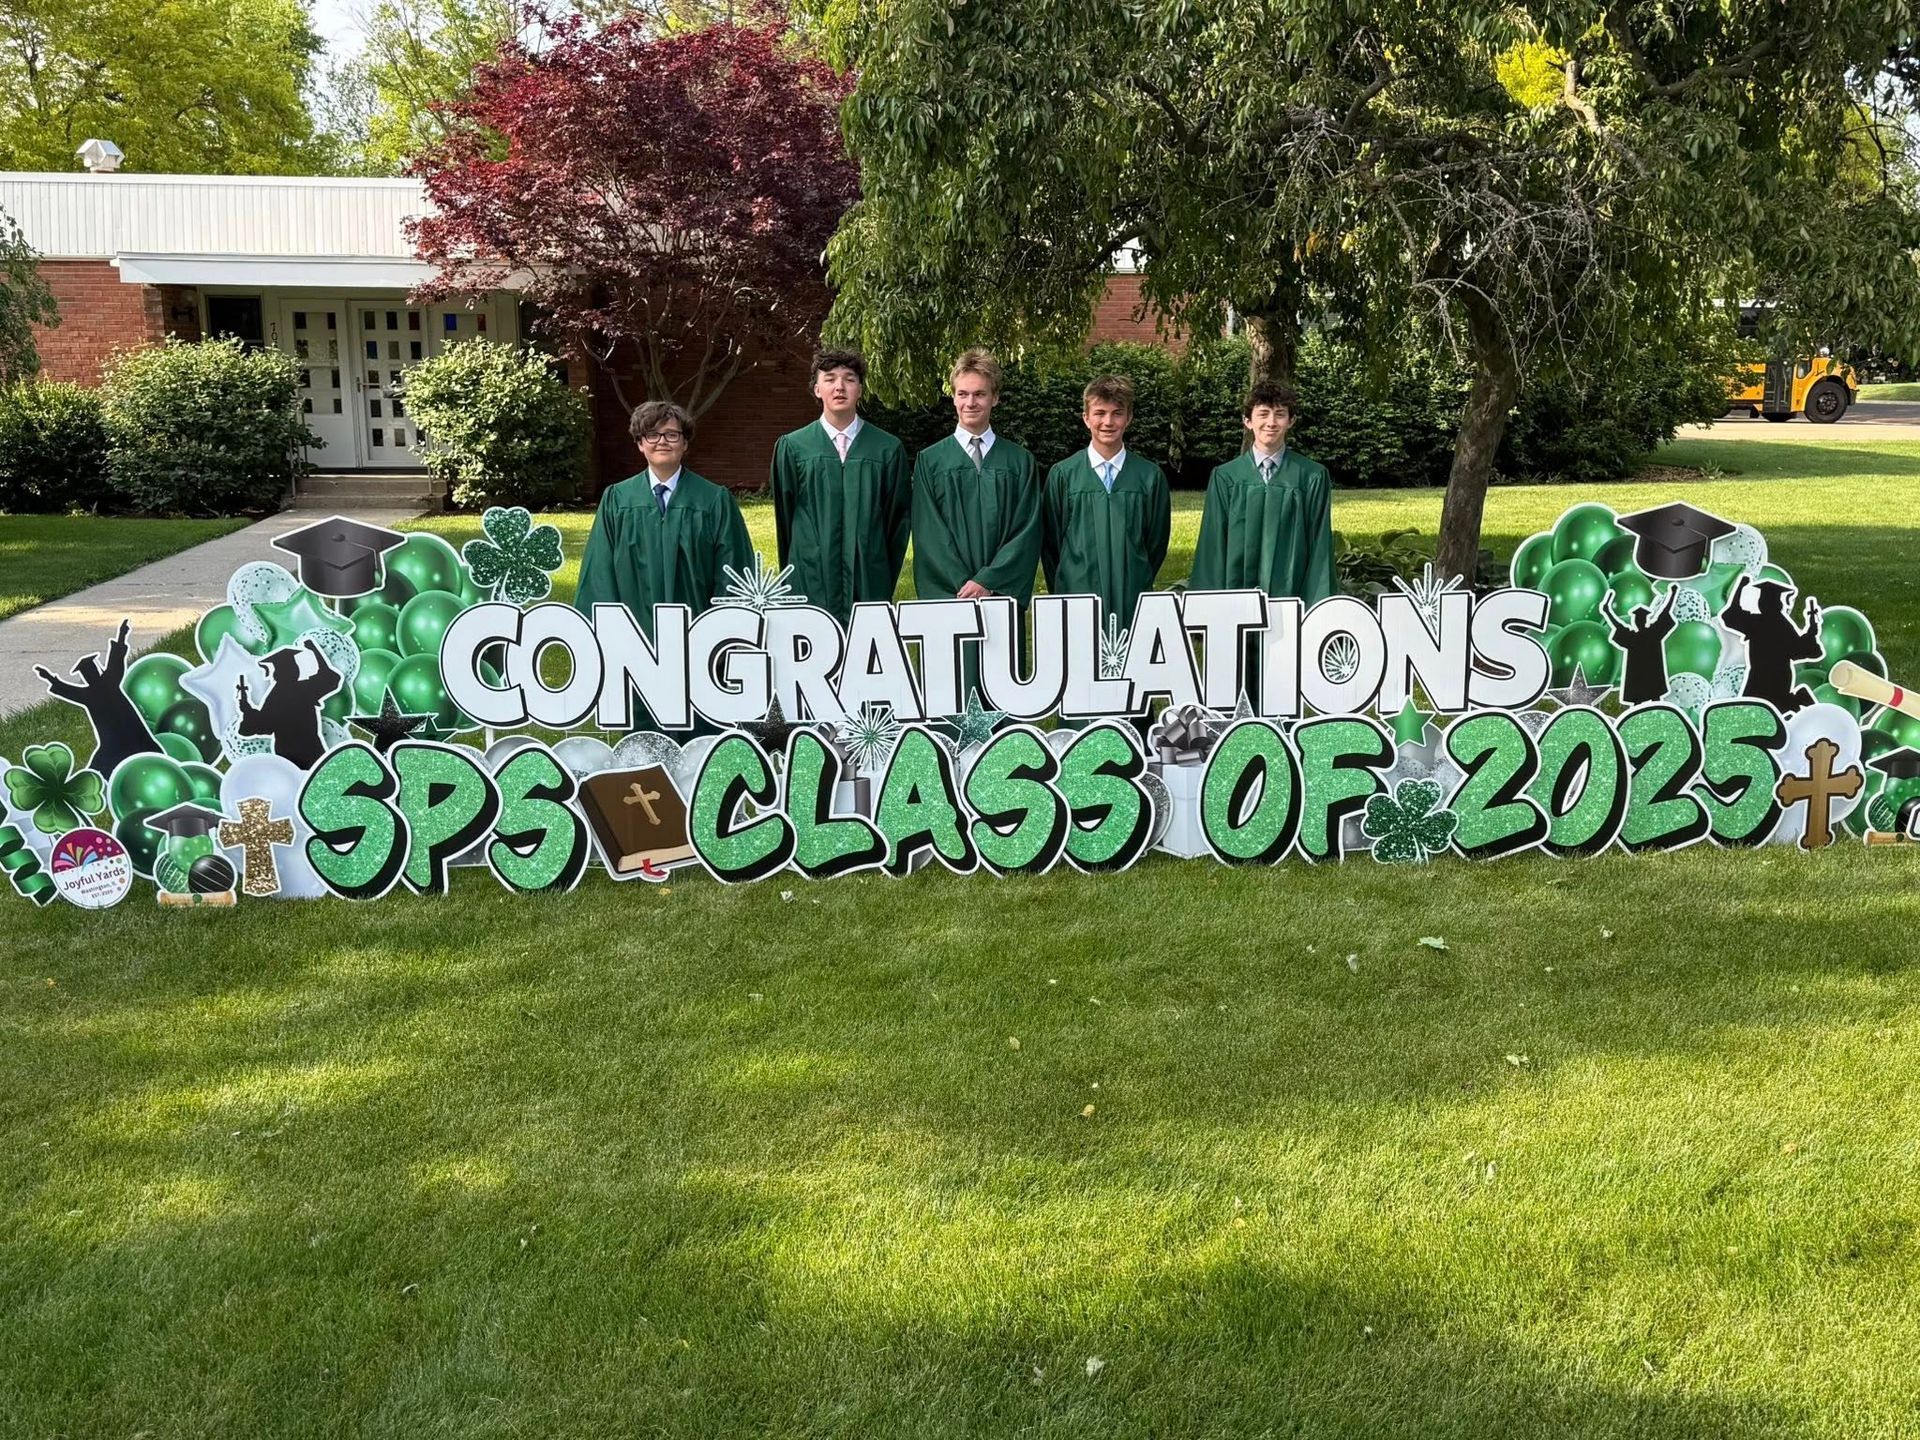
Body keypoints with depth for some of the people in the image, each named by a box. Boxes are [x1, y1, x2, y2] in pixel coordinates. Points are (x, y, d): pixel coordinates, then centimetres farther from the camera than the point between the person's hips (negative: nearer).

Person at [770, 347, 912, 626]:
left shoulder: (888, 449, 5)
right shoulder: (792, 447, 5)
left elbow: (899, 518, 10)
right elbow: (784, 517, 11)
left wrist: (886, 580, 10)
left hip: (870, 587, 0)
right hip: (811, 587, 0)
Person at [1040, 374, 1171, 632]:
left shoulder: (1150, 476, 5)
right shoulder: (1063, 475, 2)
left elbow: (1157, 542, 12)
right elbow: (1050, 542, 8)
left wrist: (1139, 586, 9)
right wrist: (1062, 590, 6)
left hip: (1133, 604, 1)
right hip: (1078, 605, -1)